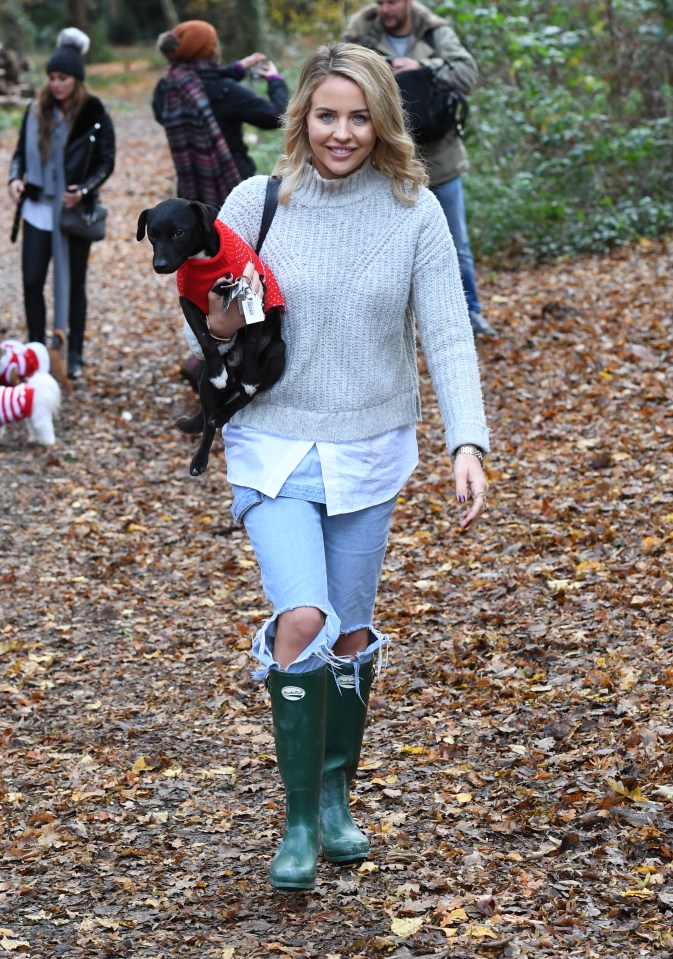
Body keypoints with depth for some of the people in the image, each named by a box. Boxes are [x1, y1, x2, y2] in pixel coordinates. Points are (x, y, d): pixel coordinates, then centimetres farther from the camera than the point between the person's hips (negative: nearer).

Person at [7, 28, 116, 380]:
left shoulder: (95, 116, -8)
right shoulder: (36, 111, 1)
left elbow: (106, 162, -4)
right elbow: (22, 151, 10)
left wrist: (84, 189, -20)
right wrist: (16, 178, -10)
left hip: (75, 210, -2)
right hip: (38, 208, 2)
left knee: (73, 283, 8)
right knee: (32, 281, -1)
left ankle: (74, 355, 19)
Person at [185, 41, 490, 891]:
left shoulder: (414, 213, -6)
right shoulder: (256, 202, -6)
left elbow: (447, 335, -8)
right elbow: (205, 323, 3)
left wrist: (468, 445, -20)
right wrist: (219, 328, -21)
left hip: (370, 450, 2)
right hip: (275, 445, -1)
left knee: (350, 633, 11)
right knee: (300, 619, -17)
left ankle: (336, 799, 32)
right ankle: (298, 820, -1)